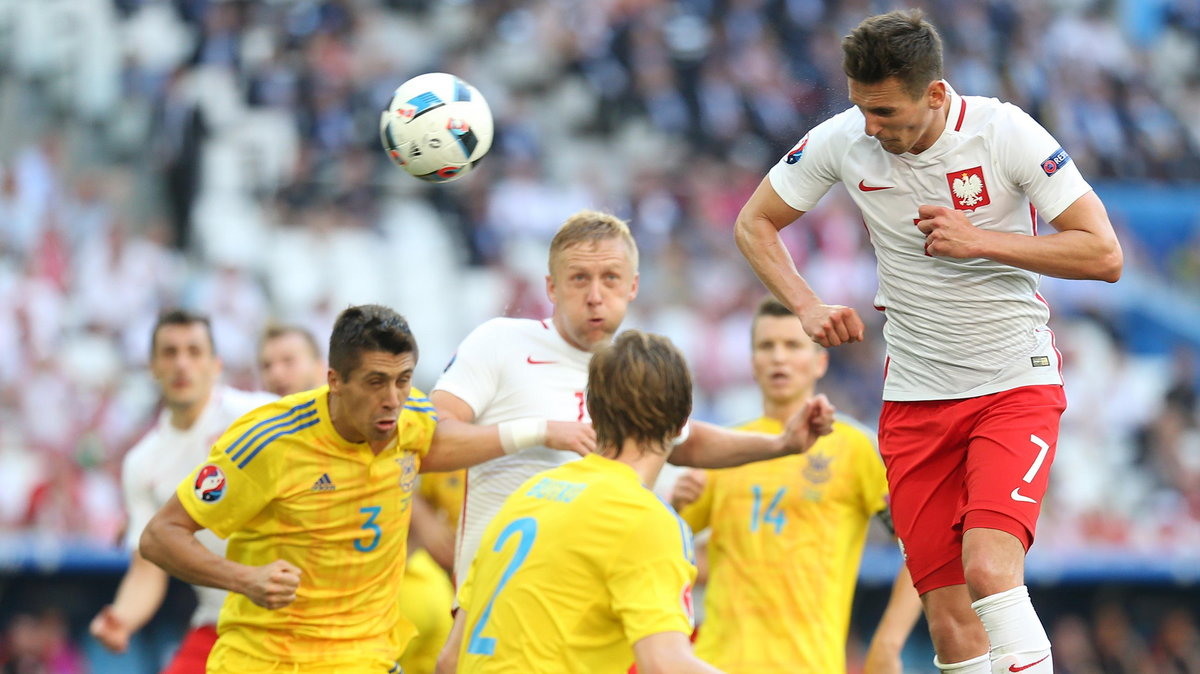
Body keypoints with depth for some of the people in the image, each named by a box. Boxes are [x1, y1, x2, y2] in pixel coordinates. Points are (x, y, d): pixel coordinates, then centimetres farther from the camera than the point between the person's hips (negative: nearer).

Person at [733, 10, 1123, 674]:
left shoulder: (1005, 132, -14)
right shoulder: (843, 140, -4)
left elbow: (1104, 256, -13)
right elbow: (753, 224, 10)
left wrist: (979, 241, -19)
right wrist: (807, 307, -4)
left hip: (1017, 381, -3)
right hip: (915, 396, 3)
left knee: (990, 569, -25)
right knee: (949, 619, -2)